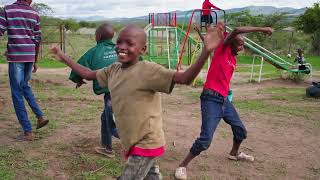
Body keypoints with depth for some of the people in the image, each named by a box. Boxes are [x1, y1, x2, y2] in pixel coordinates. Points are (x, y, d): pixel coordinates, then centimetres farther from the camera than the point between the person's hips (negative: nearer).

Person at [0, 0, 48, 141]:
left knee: (17, 94, 2)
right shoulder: (34, 13, 8)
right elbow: (37, 39, 11)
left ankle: (28, 132, 2)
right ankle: (40, 117, 16)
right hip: (30, 56, 4)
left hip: (15, 56, -4)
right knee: (25, 86, 26)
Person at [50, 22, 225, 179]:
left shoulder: (147, 70, -22)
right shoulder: (113, 70, 1)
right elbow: (89, 74, 18)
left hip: (146, 143, -7)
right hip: (134, 141, 7)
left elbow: (184, 78, -31)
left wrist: (205, 51, -44)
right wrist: (64, 58, 21)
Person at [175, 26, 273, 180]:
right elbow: (237, 31, -18)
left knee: (241, 131, 19)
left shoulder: (233, 60, 17)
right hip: (211, 99, -9)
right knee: (205, 139, -14)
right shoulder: (222, 49, -6)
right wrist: (261, 29, -16)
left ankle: (234, 153, 47)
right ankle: (183, 166, 2)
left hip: (224, 100, 9)